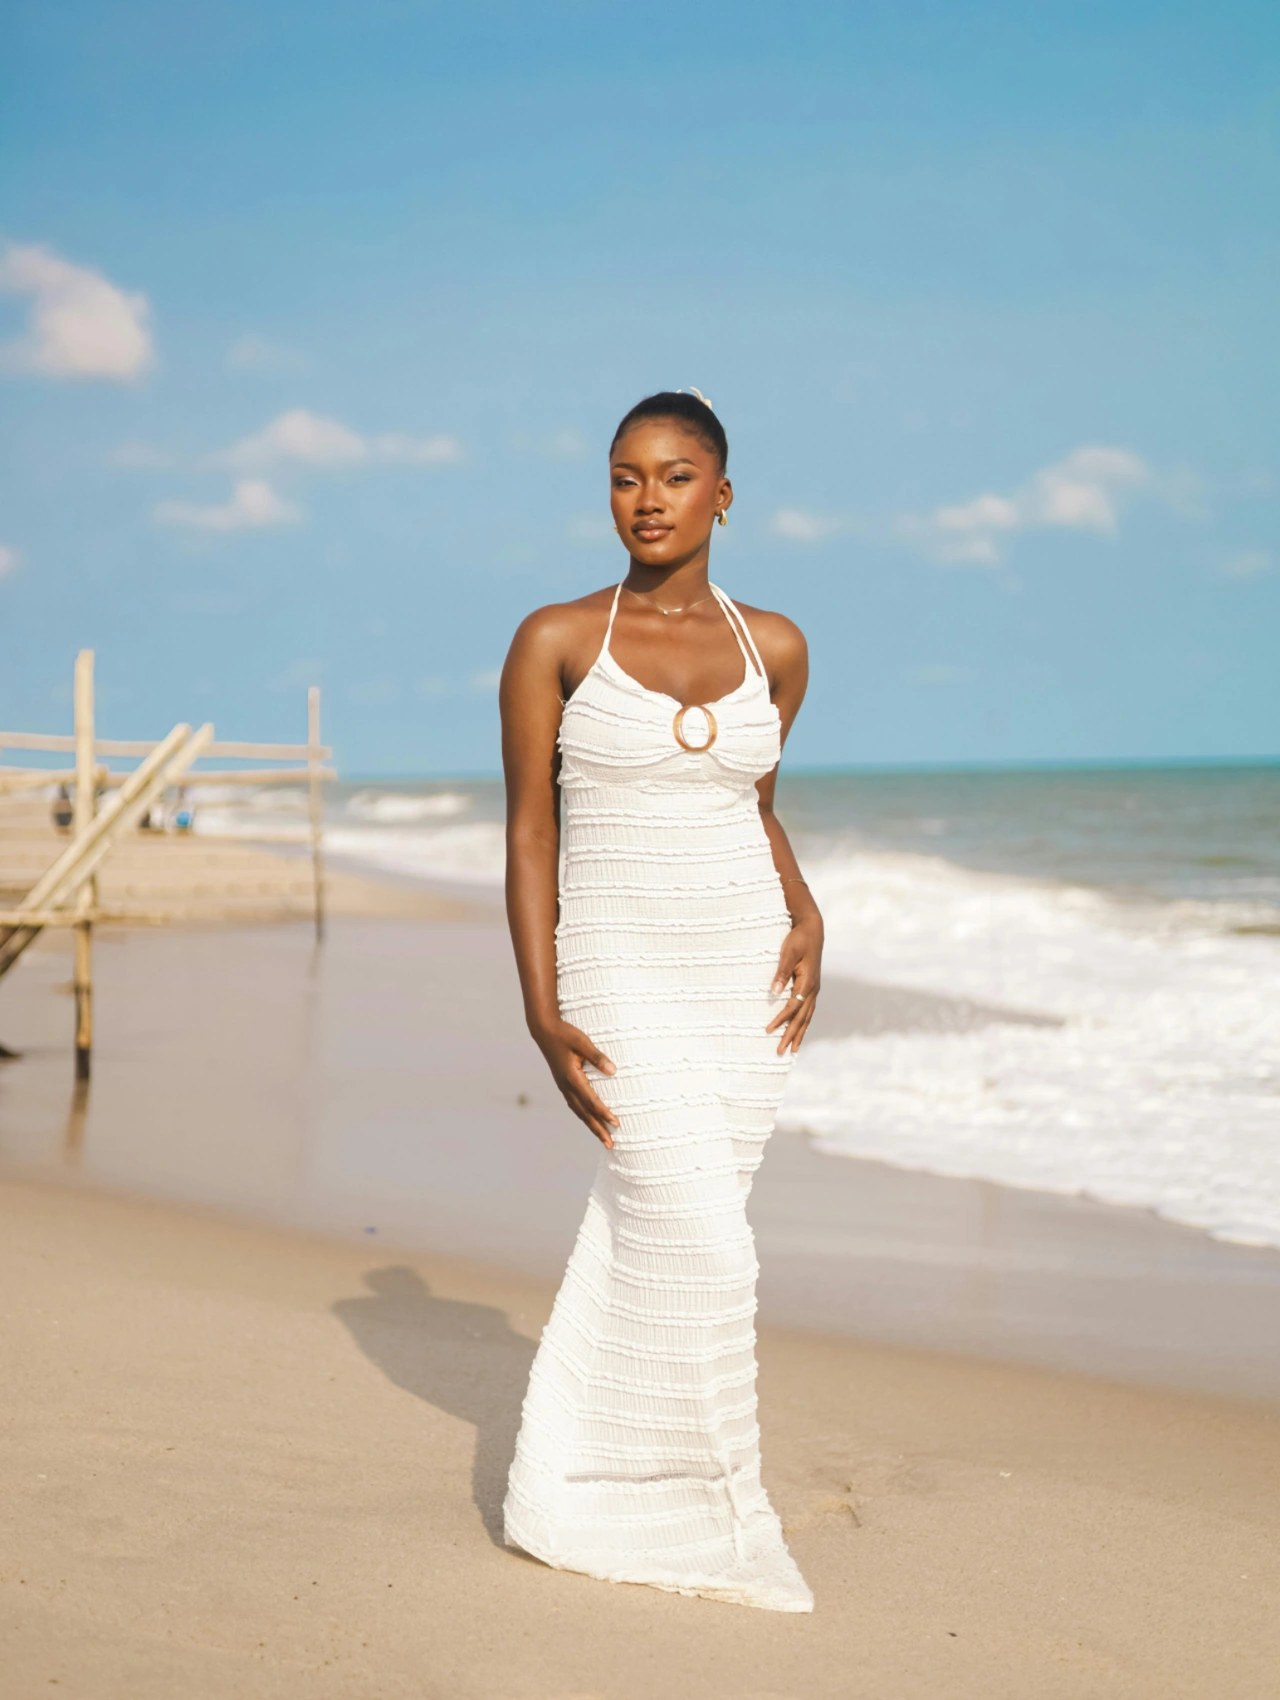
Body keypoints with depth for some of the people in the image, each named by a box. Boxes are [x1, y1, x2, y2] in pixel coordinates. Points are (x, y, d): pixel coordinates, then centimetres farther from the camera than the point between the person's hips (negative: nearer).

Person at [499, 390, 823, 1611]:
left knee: (651, 1231, 6)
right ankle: (711, 1517, 8)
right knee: (700, 1249, -11)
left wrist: (805, 916, 1)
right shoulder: (554, 640, -3)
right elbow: (529, 832, -2)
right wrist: (542, 1013, -10)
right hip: (621, 973, -3)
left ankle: (569, 1489, 22)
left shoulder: (772, 645, 6)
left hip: (747, 973, 3)